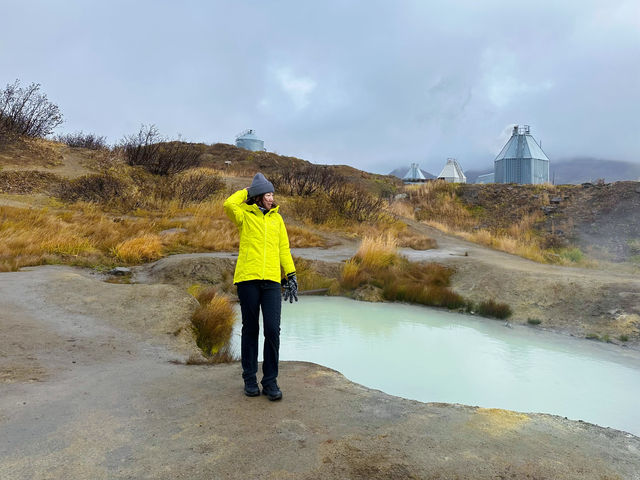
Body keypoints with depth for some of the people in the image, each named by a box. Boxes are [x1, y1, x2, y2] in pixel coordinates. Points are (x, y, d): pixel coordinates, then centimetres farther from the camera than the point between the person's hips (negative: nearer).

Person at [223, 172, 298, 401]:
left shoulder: (276, 218, 17)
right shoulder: (244, 215, 7)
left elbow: (284, 248, 18)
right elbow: (229, 204, -14)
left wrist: (291, 275, 10)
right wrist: (247, 191, 3)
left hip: (272, 280, 2)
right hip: (248, 279, -2)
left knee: (272, 330, -4)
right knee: (250, 330, 6)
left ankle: (270, 381, 9)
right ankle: (250, 379, 20)